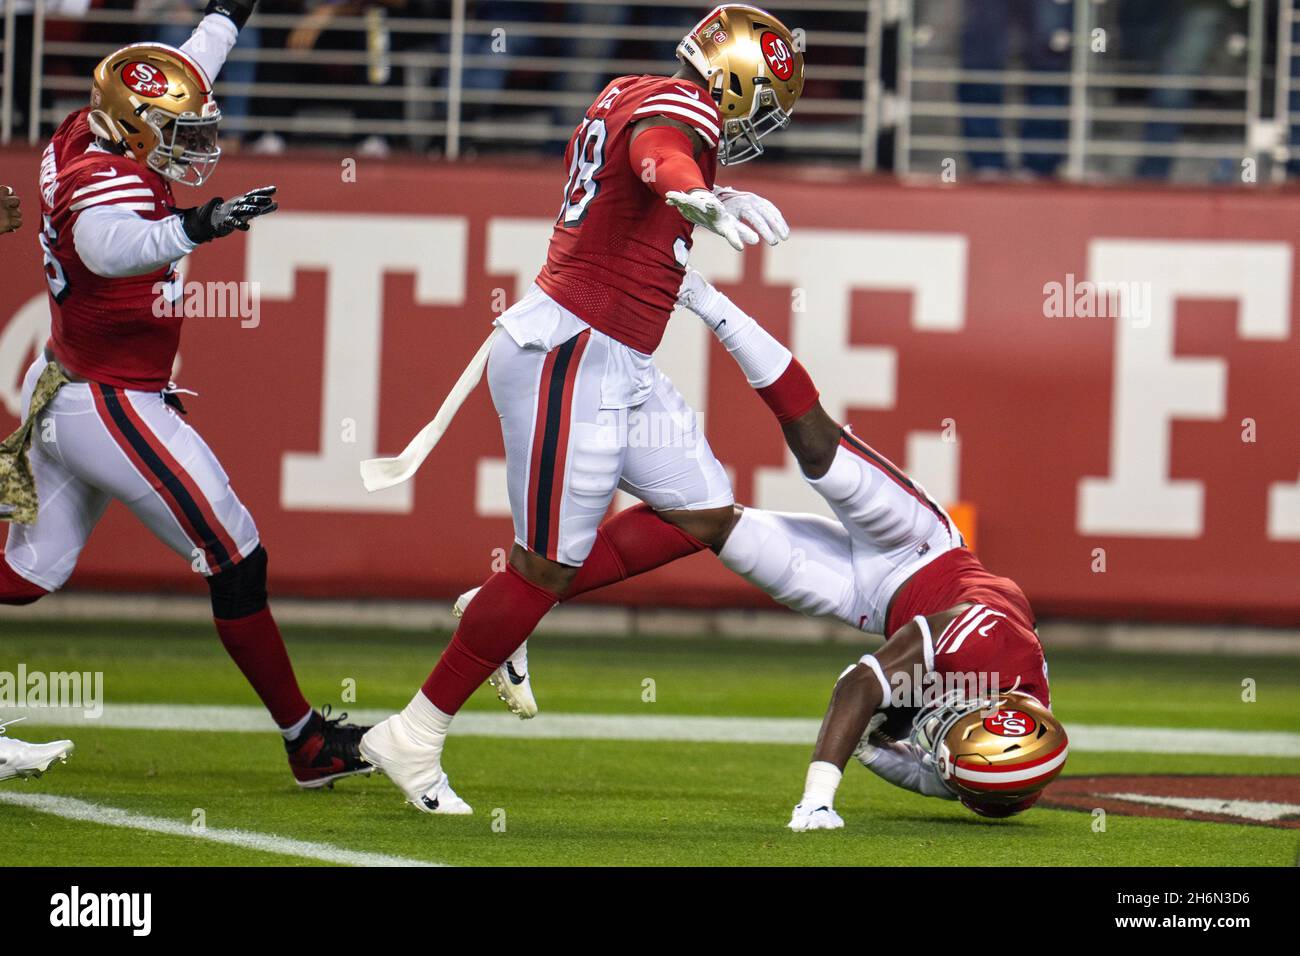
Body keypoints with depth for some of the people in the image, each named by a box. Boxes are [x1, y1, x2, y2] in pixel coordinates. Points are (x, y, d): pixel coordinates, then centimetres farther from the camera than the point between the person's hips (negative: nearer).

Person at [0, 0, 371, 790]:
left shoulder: (86, 139, 3)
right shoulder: (107, 182, -24)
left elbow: (182, 77, 22)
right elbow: (108, 247, -48)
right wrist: (192, 228, -64)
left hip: (65, 394, 10)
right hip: (111, 408, -10)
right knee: (237, 560, -4)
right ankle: (308, 742, 1)